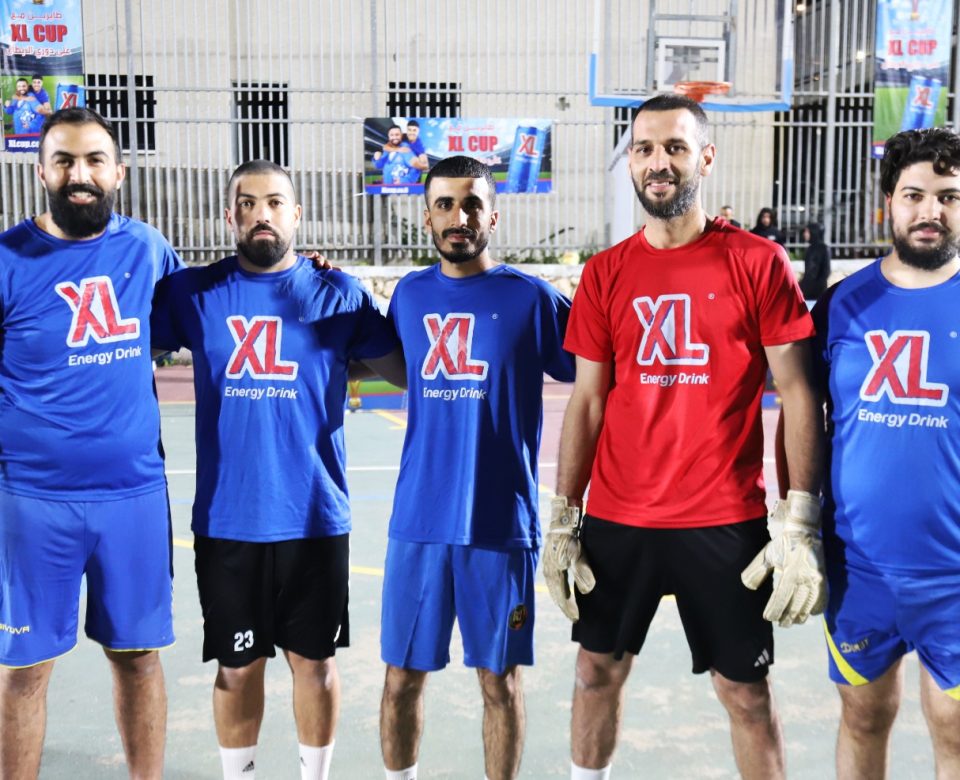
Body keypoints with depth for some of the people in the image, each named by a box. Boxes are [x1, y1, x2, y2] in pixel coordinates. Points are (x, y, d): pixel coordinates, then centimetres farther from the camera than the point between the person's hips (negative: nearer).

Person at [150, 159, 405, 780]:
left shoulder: (339, 294, 1)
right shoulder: (193, 293, 3)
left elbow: (410, 369, 7)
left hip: (315, 518, 0)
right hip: (226, 520, 1)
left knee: (315, 660, 12)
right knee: (238, 666, 12)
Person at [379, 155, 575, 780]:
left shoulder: (531, 298, -5)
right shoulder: (409, 295, 7)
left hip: (501, 522, -3)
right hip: (419, 519, 3)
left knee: (500, 679, 8)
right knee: (403, 676, 11)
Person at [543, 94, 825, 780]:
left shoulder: (759, 262, -4)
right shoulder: (606, 273, 4)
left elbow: (797, 394, -5)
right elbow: (587, 402, 6)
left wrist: (802, 526, -12)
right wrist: (561, 522, 1)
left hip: (726, 521, -2)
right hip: (616, 518, 3)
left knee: (746, 690, 8)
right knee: (598, 669, 15)